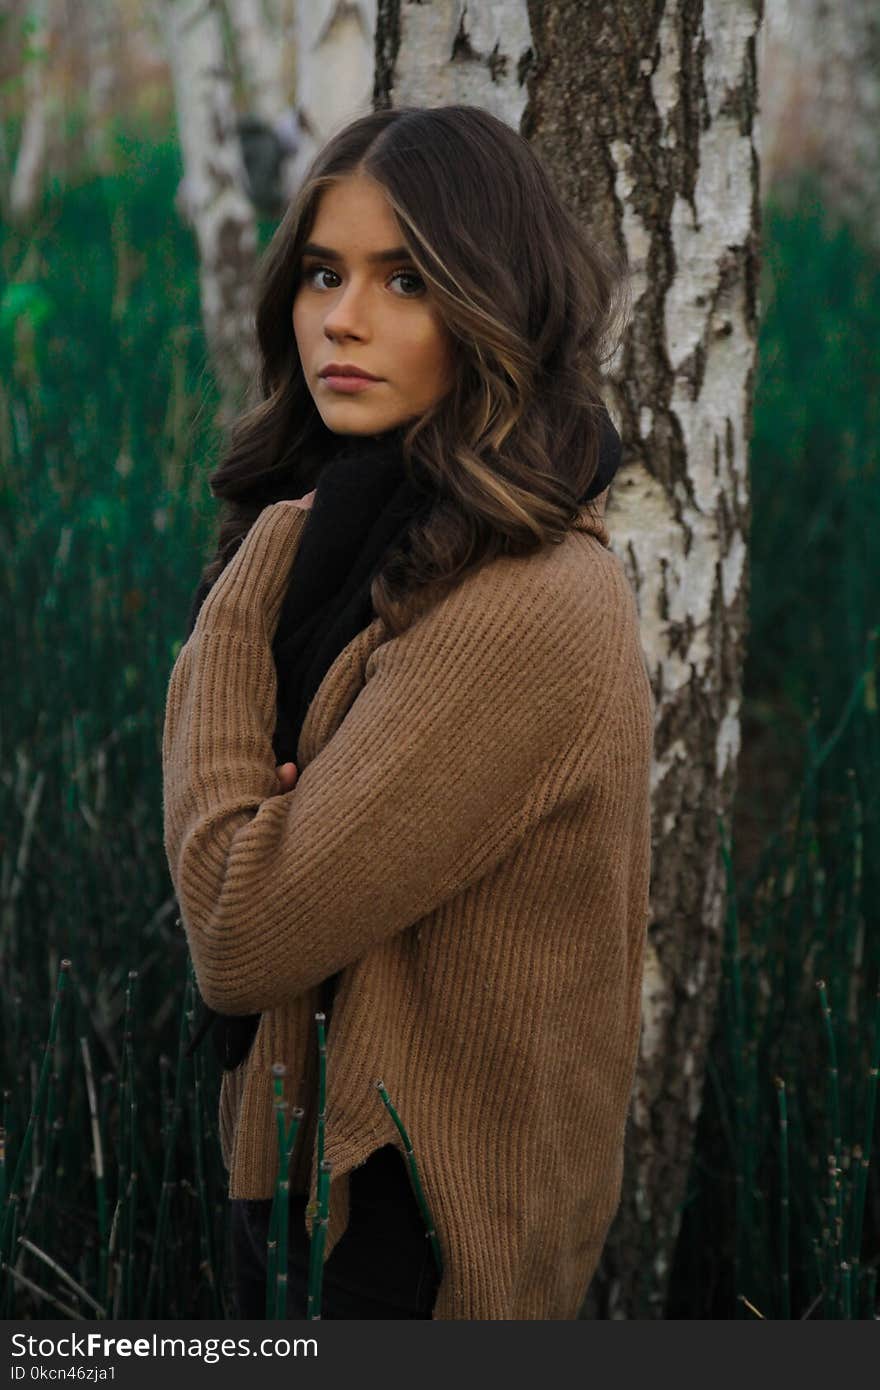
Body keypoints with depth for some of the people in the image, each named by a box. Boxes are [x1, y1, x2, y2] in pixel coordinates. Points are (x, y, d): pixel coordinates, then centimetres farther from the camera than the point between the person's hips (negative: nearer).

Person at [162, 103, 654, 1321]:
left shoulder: (527, 610, -26)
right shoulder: (349, 538, 2)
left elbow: (240, 933, -24)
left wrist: (237, 609, -15)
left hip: (412, 1223, -8)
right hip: (301, 1146, 8)